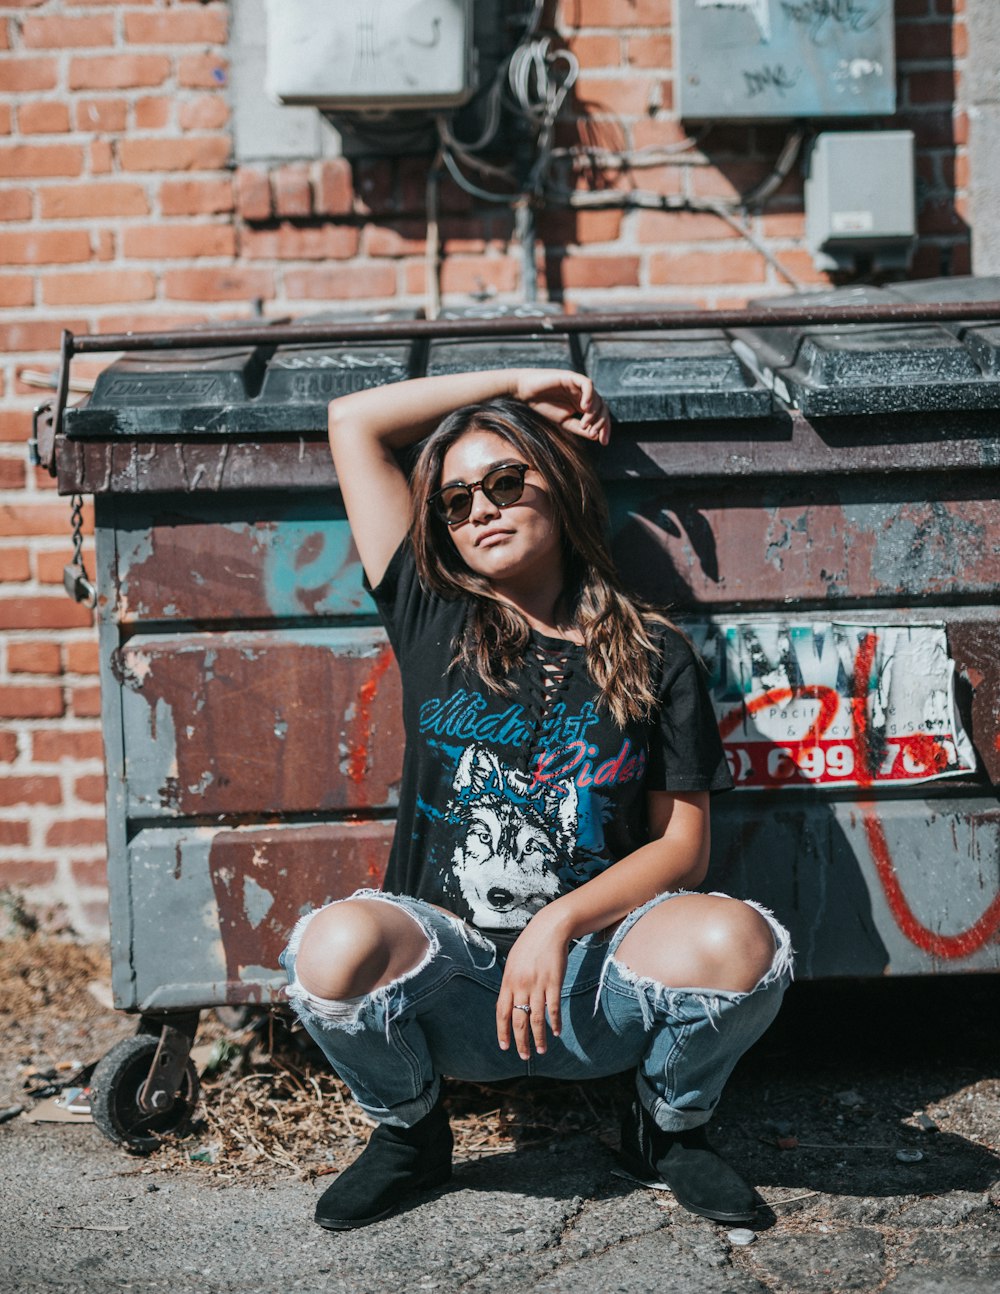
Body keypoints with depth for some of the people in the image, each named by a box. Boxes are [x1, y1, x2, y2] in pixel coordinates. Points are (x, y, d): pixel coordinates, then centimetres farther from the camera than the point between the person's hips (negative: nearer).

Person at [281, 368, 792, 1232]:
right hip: (450, 983, 1)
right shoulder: (434, 625, 7)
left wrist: (560, 923, -15)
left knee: (737, 941, -31)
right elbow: (353, 420, 9)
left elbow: (683, 845, 1)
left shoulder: (654, 656, 5)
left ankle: (670, 1128, 5)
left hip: (592, 979, 0)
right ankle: (409, 1134, 3)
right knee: (336, 947, -33)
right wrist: (516, 383, 12)